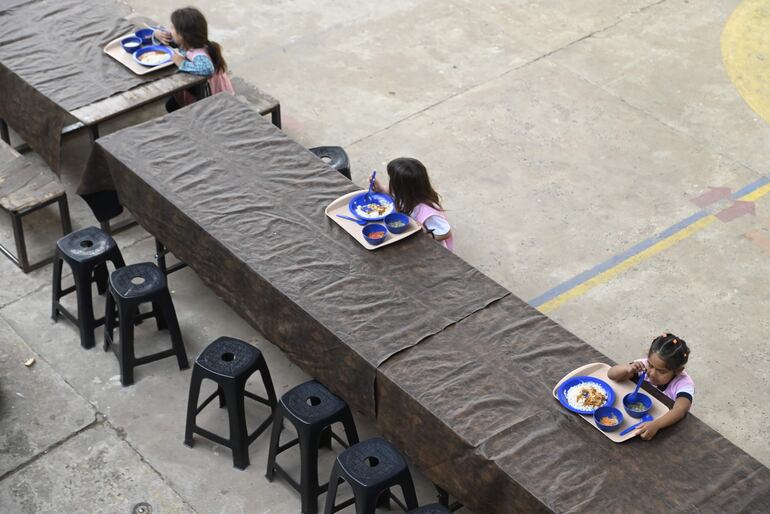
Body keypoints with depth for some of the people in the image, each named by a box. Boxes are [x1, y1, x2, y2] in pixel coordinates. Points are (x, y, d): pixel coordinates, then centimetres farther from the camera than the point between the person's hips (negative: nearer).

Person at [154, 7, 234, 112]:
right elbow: (168, 36, 6)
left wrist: (182, 64, -48)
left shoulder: (199, 55, -40)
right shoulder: (185, 43, -15)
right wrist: (158, 33, -19)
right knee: (171, 105, 15)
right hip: (194, 89, 8)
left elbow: (207, 69, -63)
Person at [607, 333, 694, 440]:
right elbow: (611, 373, -10)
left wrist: (655, 425, -54)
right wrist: (628, 368, -31)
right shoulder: (644, 366, -11)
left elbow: (680, 410, -38)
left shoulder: (684, 384, -21)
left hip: (667, 426, -3)